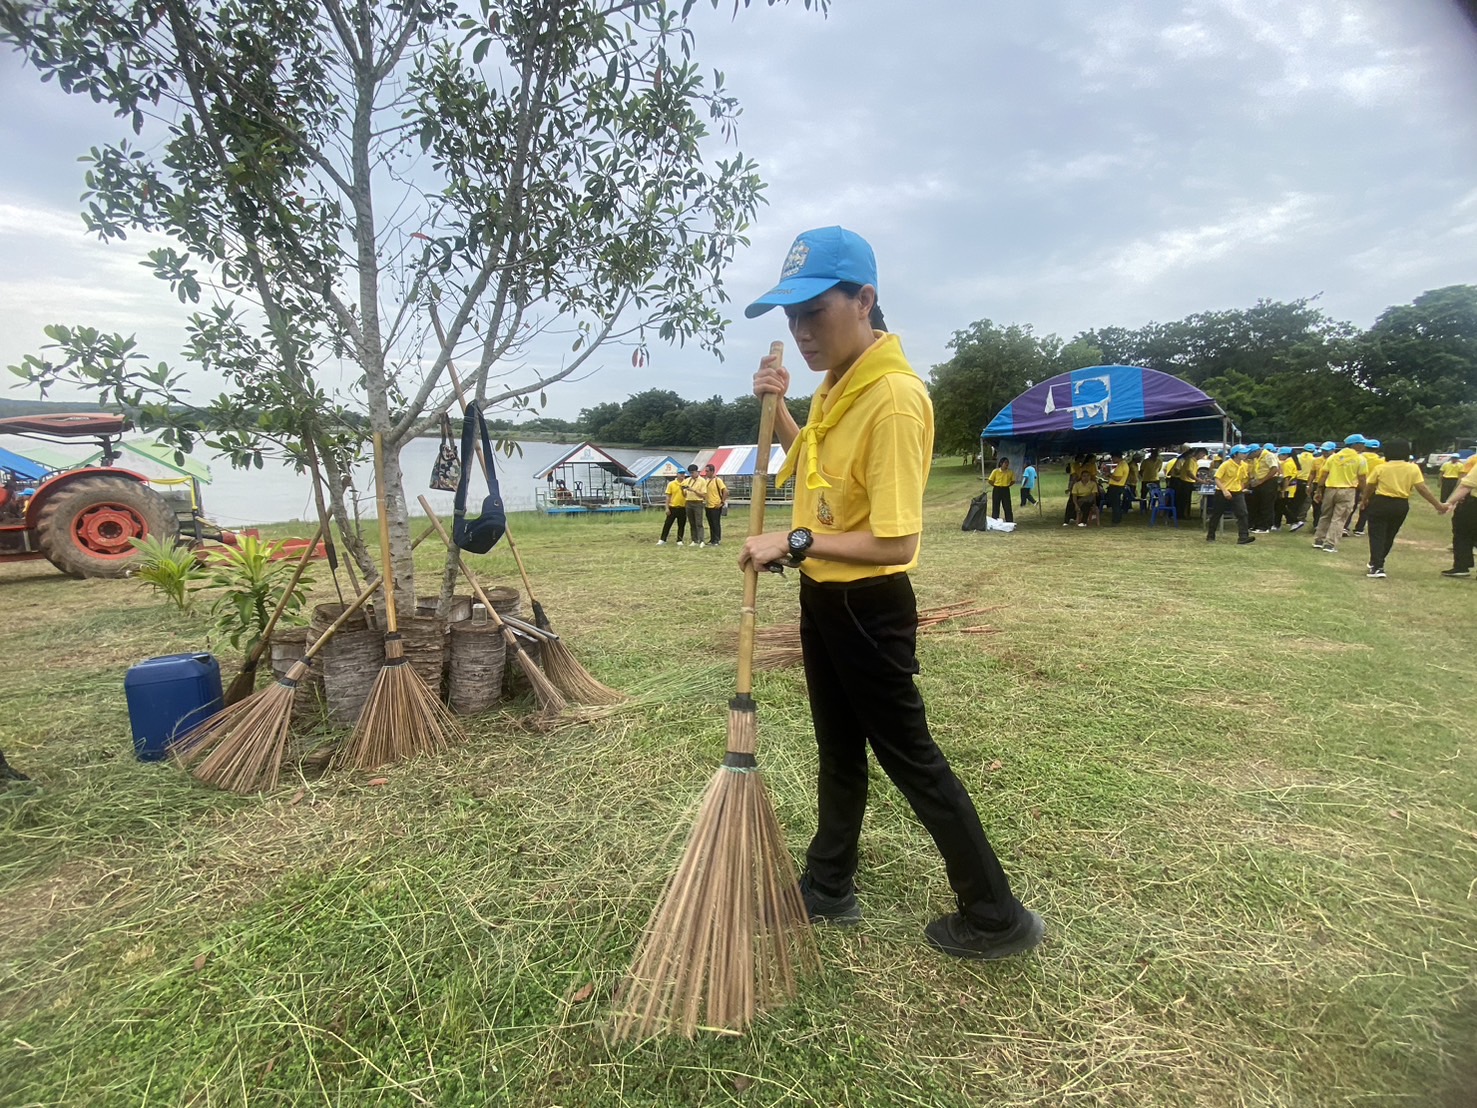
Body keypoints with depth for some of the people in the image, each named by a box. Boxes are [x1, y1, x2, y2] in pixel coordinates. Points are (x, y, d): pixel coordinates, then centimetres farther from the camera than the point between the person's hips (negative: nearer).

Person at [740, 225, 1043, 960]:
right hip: (822, 597, 9)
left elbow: (895, 543, -27)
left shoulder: (894, 398, -24)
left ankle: (995, 917, 25)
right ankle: (830, 888, 40)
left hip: (868, 607, -9)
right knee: (838, 751, 20)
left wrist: (796, 543, -22)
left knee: (910, 759, 5)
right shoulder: (835, 384, 5)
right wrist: (778, 412, 7)